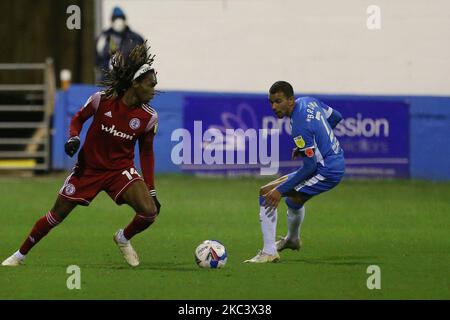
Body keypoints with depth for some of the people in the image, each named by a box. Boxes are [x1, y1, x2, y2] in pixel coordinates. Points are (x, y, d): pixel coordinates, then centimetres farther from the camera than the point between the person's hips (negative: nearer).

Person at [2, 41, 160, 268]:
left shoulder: (149, 118, -10)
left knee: (150, 211, -21)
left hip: (120, 170, 1)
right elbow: (78, 118, 3)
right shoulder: (101, 100, -16)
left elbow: (146, 153, 2)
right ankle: (20, 255, 24)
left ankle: (124, 238, 11)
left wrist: (151, 190, 0)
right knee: (57, 215, 4)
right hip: (88, 168, -1)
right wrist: (73, 137, -17)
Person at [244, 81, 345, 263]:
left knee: (267, 194, -15)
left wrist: (280, 190, -24)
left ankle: (269, 253, -14)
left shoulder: (300, 127, -26)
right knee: (294, 198, 38)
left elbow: (310, 166, -25)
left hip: (325, 173, -10)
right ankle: (292, 239, 64)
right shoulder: (308, 101, 1)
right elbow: (336, 117, 17)